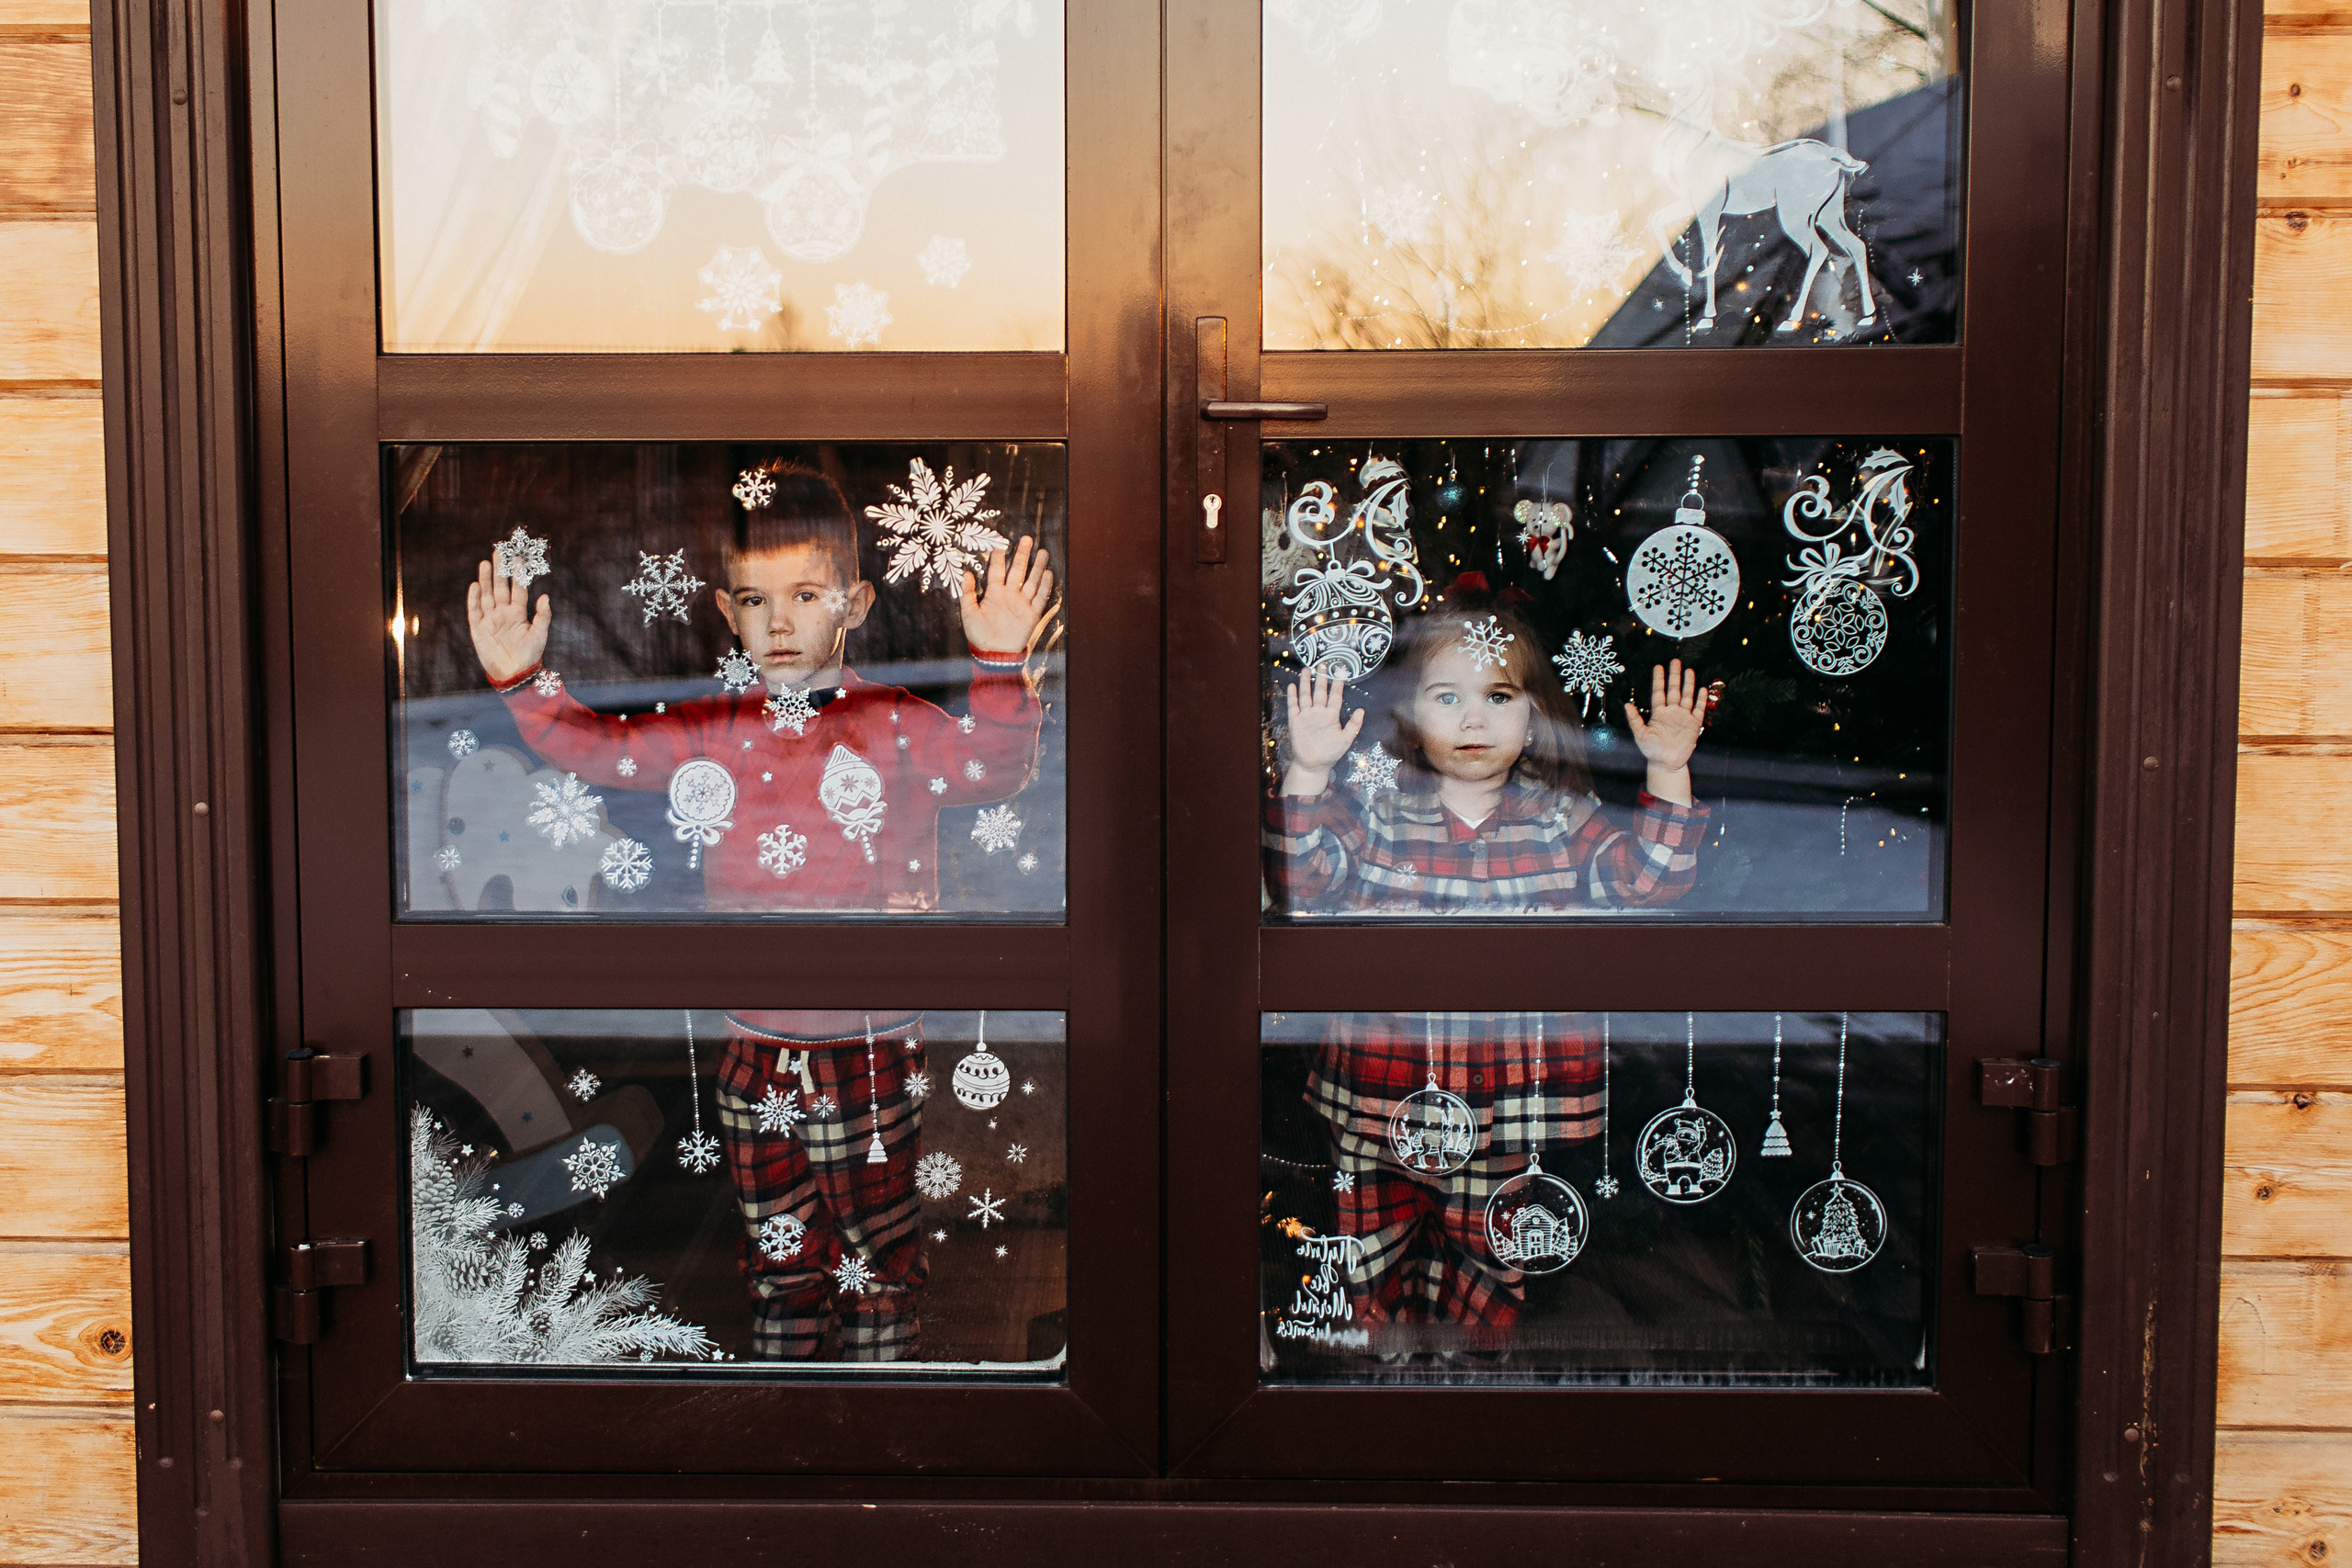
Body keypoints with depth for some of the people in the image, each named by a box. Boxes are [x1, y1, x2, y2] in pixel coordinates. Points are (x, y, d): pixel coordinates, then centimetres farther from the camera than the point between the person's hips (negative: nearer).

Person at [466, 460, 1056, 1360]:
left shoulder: (896, 727, -8)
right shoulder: (706, 735, 4)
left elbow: (993, 768, -20)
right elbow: (595, 746, 11)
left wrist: (1000, 667, -35)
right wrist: (522, 680, -1)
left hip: (869, 1057, -4)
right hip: (757, 1060, 4)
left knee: (878, 1264, 10)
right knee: (779, 1268, 18)